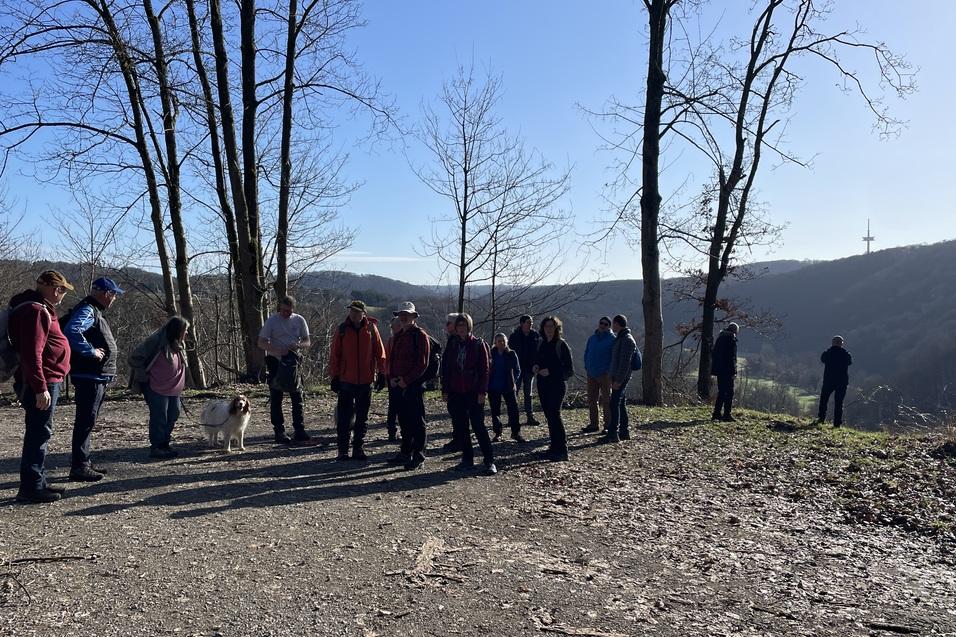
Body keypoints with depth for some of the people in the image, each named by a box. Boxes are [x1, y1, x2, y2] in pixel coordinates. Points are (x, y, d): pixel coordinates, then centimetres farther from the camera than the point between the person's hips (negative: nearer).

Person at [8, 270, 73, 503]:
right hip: (41, 383, -11)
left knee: (39, 433, 16)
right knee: (39, 433, -5)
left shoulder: (40, 308, 16)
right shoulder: (36, 311, -16)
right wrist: (40, 387, -24)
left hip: (45, 381, 11)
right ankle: (31, 488, 1)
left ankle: (38, 482, 25)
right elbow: (32, 353, -23)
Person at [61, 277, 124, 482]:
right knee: (85, 421, -7)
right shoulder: (87, 311, -15)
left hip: (97, 377, 11)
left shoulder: (94, 311, 18)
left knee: (87, 421, 16)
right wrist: (91, 351, -25)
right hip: (89, 377, -11)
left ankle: (83, 462, 25)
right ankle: (79, 467, -3)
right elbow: (71, 331, -33)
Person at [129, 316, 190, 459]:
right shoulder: (156, 342, -17)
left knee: (173, 416, 11)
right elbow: (134, 358, -15)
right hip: (157, 389, -8)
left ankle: (164, 445, 23)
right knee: (159, 418, -4)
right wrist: (144, 375, -11)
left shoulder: (179, 345, 8)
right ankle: (156, 448, 6)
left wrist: (181, 384, 11)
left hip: (174, 389, 8)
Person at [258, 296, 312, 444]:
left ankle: (299, 431, 10)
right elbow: (261, 343, -8)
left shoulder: (299, 320, 3)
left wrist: (298, 345, -20)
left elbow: (308, 342, 3)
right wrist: (277, 350, -25)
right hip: (275, 362, -3)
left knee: (297, 397, 4)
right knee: (276, 398, 2)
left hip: (293, 362, 3)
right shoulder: (272, 321, -5)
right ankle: (279, 432, 9)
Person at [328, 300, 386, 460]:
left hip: (365, 381, 1)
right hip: (346, 380, -1)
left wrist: (382, 373, 0)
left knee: (362, 417, 9)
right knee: (344, 417, 3)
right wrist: (334, 376, -3)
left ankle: (358, 449, 19)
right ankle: (343, 450, 11)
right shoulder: (343, 329, -2)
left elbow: (379, 352, 3)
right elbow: (335, 354, 1)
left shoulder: (371, 328, -1)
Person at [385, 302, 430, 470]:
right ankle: (405, 454, 22)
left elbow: (422, 363, -12)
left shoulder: (420, 335, -6)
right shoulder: (397, 336, 17)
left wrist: (407, 379, -15)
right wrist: (392, 378, 3)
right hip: (399, 385, 7)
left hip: (415, 385, -7)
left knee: (417, 421, -3)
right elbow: (392, 360, 20)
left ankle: (418, 456, 2)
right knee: (404, 420, 13)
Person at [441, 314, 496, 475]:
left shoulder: (478, 344, -1)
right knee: (459, 428, 6)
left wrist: (482, 392, -9)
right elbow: (445, 369, 11)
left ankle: (489, 461, 0)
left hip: (473, 393, -4)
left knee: (479, 427, -5)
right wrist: (445, 390, 4)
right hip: (455, 393, 4)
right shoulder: (451, 345, 9)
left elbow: (485, 369, -4)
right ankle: (467, 459, 17)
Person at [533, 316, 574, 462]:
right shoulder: (542, 344, 12)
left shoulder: (561, 344, -8)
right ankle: (555, 446, 17)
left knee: (554, 414, -13)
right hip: (543, 385, 7)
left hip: (557, 385, -7)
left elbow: (570, 370, -10)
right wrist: (535, 368, 0)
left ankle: (562, 450, -8)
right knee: (549, 415, 9)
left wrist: (550, 371, -20)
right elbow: (536, 361, 24)